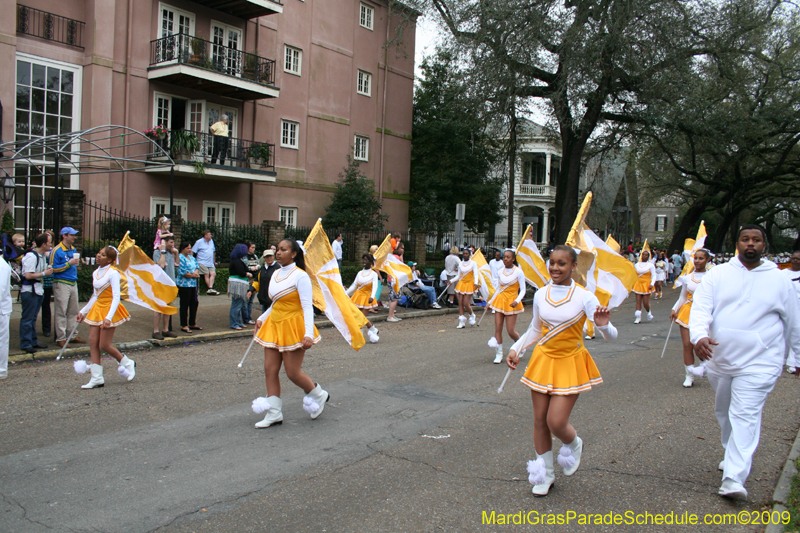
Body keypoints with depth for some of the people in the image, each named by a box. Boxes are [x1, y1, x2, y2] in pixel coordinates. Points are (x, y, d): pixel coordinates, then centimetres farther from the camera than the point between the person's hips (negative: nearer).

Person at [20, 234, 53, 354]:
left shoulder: (43, 255, 12)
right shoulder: (31, 256, -18)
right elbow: (28, 275, -21)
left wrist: (48, 270, 6)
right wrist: (44, 273, -13)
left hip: (38, 289, 9)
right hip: (29, 291, -9)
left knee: (33, 318, 16)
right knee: (27, 318, -1)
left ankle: (33, 341, 24)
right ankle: (26, 344, 6)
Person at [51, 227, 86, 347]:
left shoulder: (73, 249, 13)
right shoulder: (57, 251, -10)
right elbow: (53, 268, -15)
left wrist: (76, 262, 8)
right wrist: (68, 264, -17)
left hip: (73, 283, 8)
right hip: (61, 284, -8)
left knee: (73, 311, 12)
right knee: (61, 312, -3)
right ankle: (61, 338, 2)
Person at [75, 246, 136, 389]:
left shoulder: (113, 273, -15)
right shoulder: (95, 273, 9)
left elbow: (116, 297, -19)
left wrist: (108, 317, -26)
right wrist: (83, 311, 21)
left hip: (109, 309, -8)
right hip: (97, 308, 8)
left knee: (104, 345, -5)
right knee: (93, 342, 1)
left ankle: (128, 364, 19)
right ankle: (97, 378, 7)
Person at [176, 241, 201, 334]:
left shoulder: (192, 258, 15)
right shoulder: (180, 258, -13)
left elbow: (197, 267, 14)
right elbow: (182, 272, -20)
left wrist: (196, 272, -9)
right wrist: (194, 275, -10)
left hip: (193, 284, 8)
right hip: (184, 285, -8)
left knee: (194, 304, 12)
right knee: (184, 305, -2)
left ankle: (192, 324, 23)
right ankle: (184, 326, 5)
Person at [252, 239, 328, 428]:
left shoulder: (300, 276, -13)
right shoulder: (276, 274, 10)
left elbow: (307, 306, -18)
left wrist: (308, 333, -27)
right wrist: (261, 319, 16)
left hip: (293, 327, -8)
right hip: (274, 326, 8)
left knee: (293, 372, -1)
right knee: (270, 370, 4)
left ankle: (319, 395, 25)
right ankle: (274, 414, 12)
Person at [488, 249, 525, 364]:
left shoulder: (518, 272, -9)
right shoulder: (500, 272, 6)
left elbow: (522, 290, -8)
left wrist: (517, 301, -23)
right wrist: (490, 302, 15)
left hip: (511, 303, -4)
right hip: (500, 301, 5)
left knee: (510, 330, -3)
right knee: (498, 328, -1)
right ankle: (499, 354, 6)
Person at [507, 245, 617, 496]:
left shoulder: (584, 297, -12)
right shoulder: (541, 295, 0)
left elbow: (611, 336, -14)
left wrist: (603, 325, -36)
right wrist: (516, 349, 3)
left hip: (570, 364, -4)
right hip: (543, 360, 4)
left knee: (556, 421, -8)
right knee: (539, 420, 7)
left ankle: (574, 445, 28)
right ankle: (545, 472, 28)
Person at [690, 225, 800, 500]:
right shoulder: (718, 275, 2)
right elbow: (700, 308, -10)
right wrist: (699, 335, -28)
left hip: (758, 363, -3)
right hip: (718, 358, 3)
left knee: (745, 416, -12)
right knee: (724, 411, 18)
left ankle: (734, 477, -14)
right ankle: (733, 455, 41)